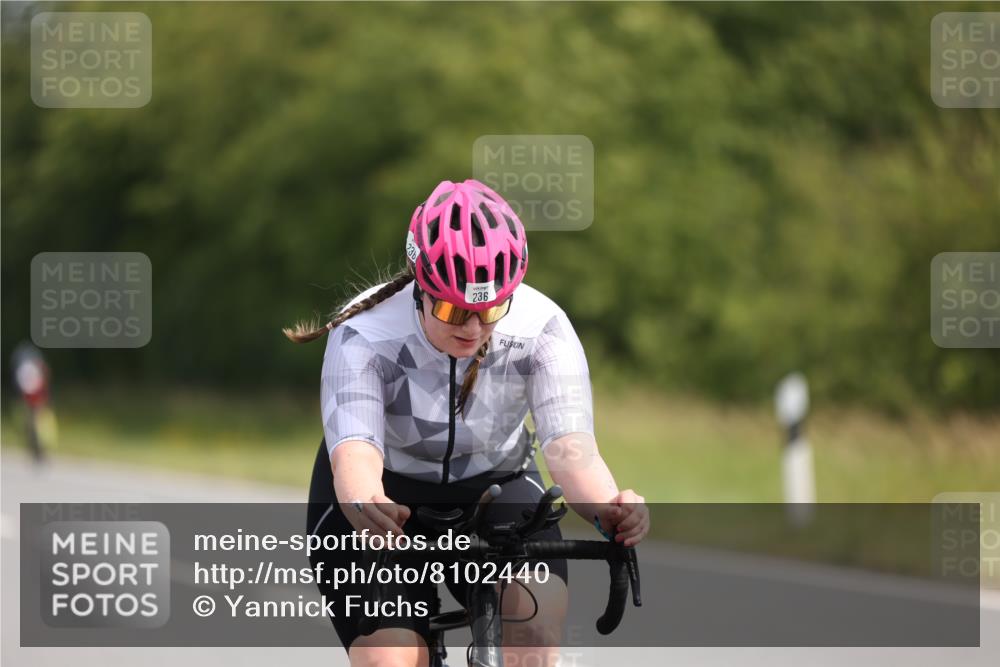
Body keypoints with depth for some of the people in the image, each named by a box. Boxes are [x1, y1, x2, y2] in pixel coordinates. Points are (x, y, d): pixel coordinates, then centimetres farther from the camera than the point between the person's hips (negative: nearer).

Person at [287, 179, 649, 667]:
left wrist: (607, 508, -57)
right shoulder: (365, 335, -27)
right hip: (383, 500, -1)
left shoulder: (541, 328, -23)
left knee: (538, 621, -28)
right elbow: (353, 449, -42)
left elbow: (570, 445, -35)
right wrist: (366, 507, -66)